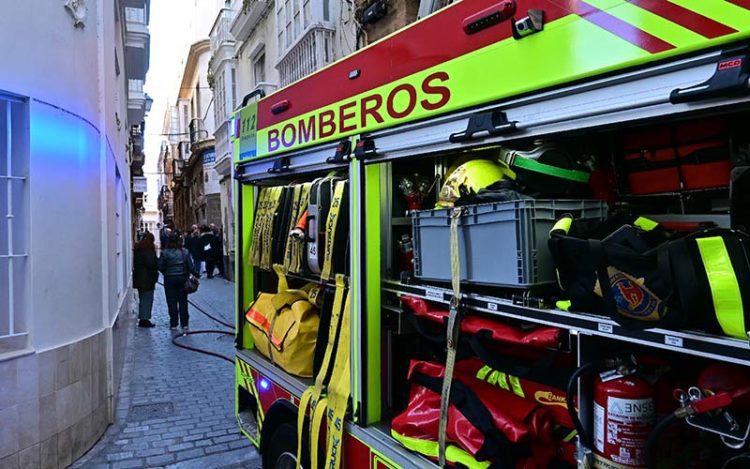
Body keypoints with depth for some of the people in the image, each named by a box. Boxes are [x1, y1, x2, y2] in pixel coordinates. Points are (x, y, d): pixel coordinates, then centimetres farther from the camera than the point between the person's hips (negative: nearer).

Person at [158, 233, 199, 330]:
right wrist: (197, 275, 11)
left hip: (169, 279, -1)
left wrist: (166, 273, 13)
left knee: (172, 302, 6)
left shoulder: (165, 253, -8)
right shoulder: (185, 252, -5)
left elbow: (160, 267, -6)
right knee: (183, 301, 10)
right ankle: (184, 323, 13)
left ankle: (173, 324, 9)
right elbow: (190, 266, -3)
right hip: (182, 278, 2)